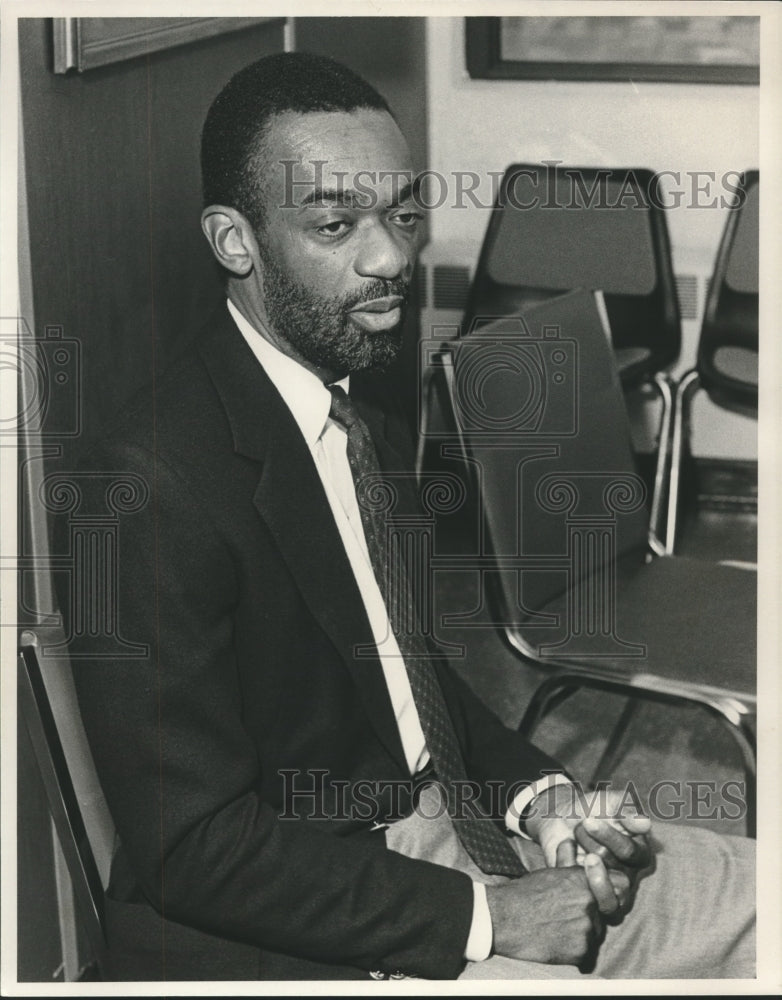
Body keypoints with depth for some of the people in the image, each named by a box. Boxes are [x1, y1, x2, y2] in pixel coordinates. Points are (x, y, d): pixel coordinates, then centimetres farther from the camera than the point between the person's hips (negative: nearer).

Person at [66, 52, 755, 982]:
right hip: (293, 932, -8)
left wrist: (537, 793, 0)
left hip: (440, 816, 8)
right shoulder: (159, 482, -23)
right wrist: (480, 917, -20)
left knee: (753, 890, 5)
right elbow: (194, 845, -22)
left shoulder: (363, 399, 4)